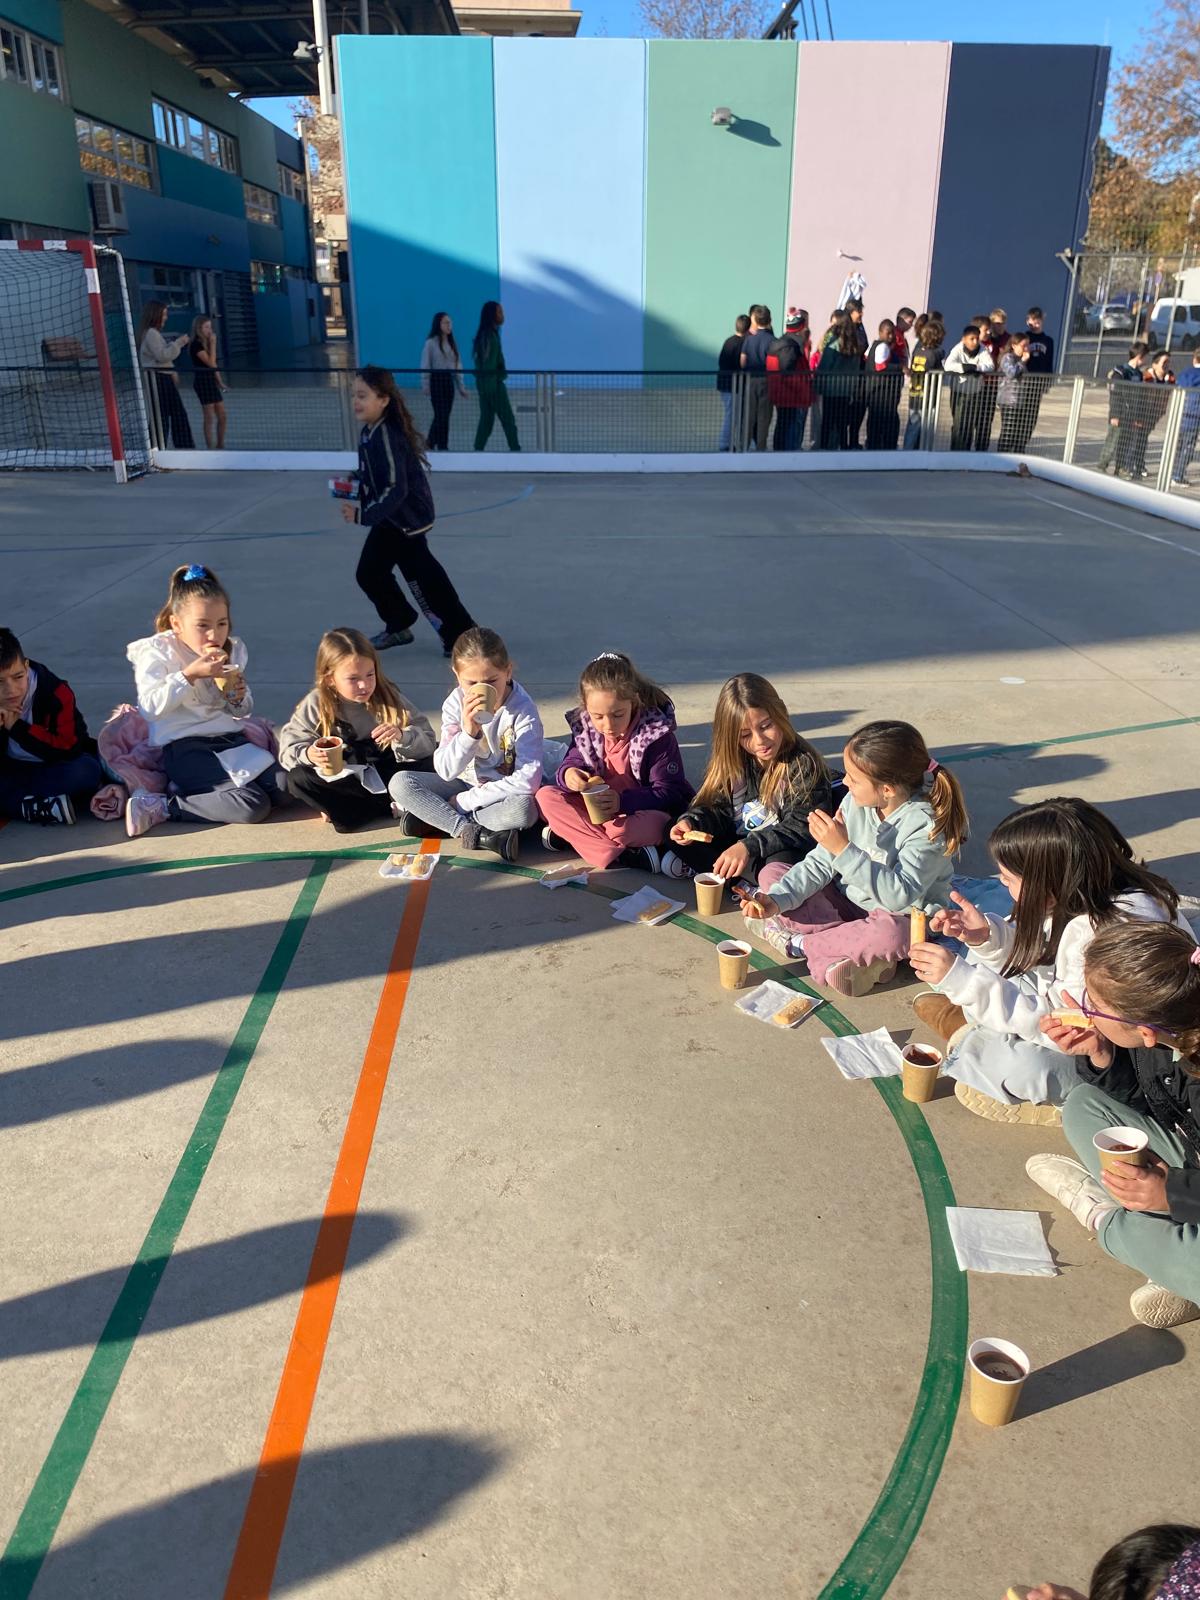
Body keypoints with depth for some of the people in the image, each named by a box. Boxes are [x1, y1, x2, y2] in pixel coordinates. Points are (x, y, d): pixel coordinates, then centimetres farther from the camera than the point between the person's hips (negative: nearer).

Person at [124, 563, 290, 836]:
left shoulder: (232, 651, 11)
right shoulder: (157, 652, -4)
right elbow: (150, 706, -18)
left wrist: (239, 701, -4)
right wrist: (190, 674, -23)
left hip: (231, 739, 7)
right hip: (184, 747, -7)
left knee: (284, 789, -13)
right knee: (254, 805, -23)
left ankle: (191, 787, -1)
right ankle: (162, 806, -11)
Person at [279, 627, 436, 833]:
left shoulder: (389, 697, -11)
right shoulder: (315, 705, -10)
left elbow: (428, 742, -11)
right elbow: (288, 748, -10)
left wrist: (402, 736, -33)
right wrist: (307, 754, -33)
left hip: (384, 775, 0)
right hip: (340, 780, 0)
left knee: (429, 764, -23)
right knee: (298, 779, -27)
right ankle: (390, 805, -20)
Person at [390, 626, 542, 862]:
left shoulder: (523, 710, -19)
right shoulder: (456, 703, -10)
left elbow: (528, 780, -25)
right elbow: (445, 771, -15)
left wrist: (464, 801, -20)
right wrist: (468, 732, -34)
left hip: (504, 792, -4)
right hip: (465, 784, 4)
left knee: (524, 809, -38)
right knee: (400, 783, -17)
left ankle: (435, 816, -22)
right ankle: (476, 833, -25)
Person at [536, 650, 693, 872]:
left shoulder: (657, 734, -19)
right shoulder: (584, 727, -5)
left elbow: (669, 793, -18)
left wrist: (623, 801, -34)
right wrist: (568, 774, -24)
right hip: (596, 807, 6)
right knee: (546, 796, -16)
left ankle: (569, 834, -23)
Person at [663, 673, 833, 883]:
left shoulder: (805, 764, -17)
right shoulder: (728, 758, -1)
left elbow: (802, 827, -22)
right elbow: (716, 807, 4)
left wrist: (749, 847, -34)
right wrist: (691, 822, -19)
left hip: (784, 851, -5)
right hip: (734, 843, 5)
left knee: (782, 863, -38)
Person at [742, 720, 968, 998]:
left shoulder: (926, 824, -25)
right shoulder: (855, 802, -9)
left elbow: (900, 896, -34)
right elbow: (819, 864, -6)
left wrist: (844, 850, -39)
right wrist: (777, 900, -20)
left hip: (899, 919, -6)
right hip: (848, 903, 6)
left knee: (891, 934, -41)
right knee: (771, 873, -6)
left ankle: (797, 942, -16)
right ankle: (858, 950, -19)